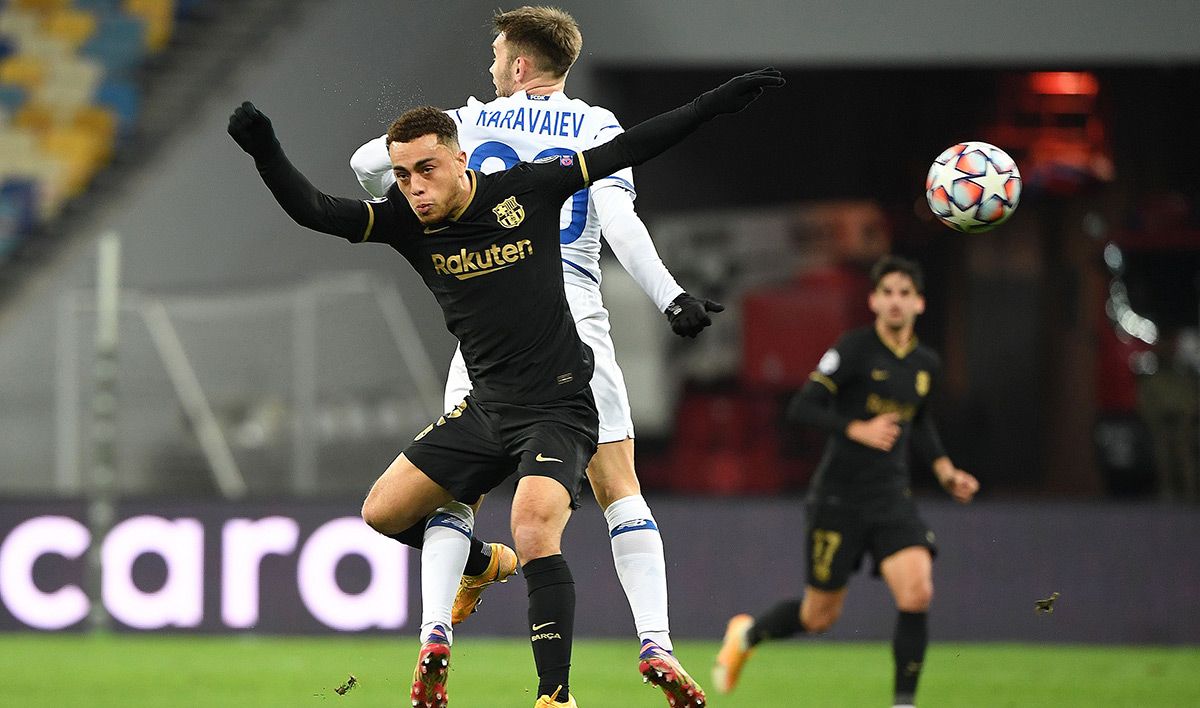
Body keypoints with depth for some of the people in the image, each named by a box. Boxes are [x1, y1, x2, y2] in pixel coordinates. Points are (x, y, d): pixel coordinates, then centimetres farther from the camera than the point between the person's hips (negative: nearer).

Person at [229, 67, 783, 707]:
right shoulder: (406, 221, -3)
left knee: (534, 527, -27)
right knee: (383, 511, 7)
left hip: (558, 408, -5)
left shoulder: (527, 190, -11)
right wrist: (264, 151, -28)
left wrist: (721, 100, -4)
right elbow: (313, 211, -11)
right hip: (486, 409, 5)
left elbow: (624, 151, -4)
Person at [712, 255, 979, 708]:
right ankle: (746, 635, 36)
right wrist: (858, 429, -29)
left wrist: (945, 471, 14)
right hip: (838, 497, -5)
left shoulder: (925, 364, 8)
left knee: (916, 594, -18)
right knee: (820, 617, 5)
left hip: (892, 500, 5)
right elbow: (801, 408, -17)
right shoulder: (855, 349, -12)